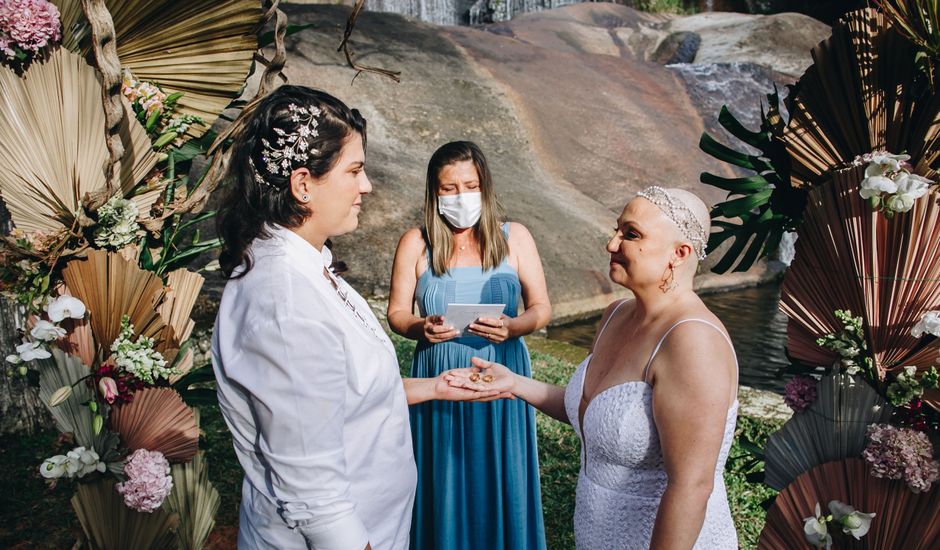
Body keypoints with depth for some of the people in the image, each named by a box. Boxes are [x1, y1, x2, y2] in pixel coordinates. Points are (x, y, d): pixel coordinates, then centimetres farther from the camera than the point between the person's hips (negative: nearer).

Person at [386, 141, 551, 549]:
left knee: (500, 481, 9)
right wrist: (421, 328, -19)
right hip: (440, 382, 0)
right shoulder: (415, 244, 0)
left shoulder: (514, 238, 2)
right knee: (445, 483, 9)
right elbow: (397, 312, 3)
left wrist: (512, 327, -19)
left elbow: (541, 308, 2)